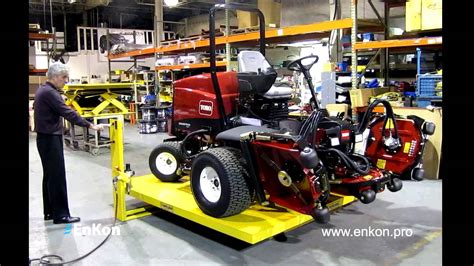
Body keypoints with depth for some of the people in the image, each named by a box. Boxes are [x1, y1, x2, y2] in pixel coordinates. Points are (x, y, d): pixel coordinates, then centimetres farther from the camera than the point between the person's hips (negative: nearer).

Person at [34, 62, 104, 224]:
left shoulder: (43, 90, 14)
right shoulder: (49, 92, -18)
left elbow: (35, 107, 24)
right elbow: (67, 112, -24)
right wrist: (90, 125, -24)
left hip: (45, 138, 11)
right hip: (50, 139, -11)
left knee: (50, 176, 14)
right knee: (57, 177, -6)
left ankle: (50, 211, 22)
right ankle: (61, 215, 0)